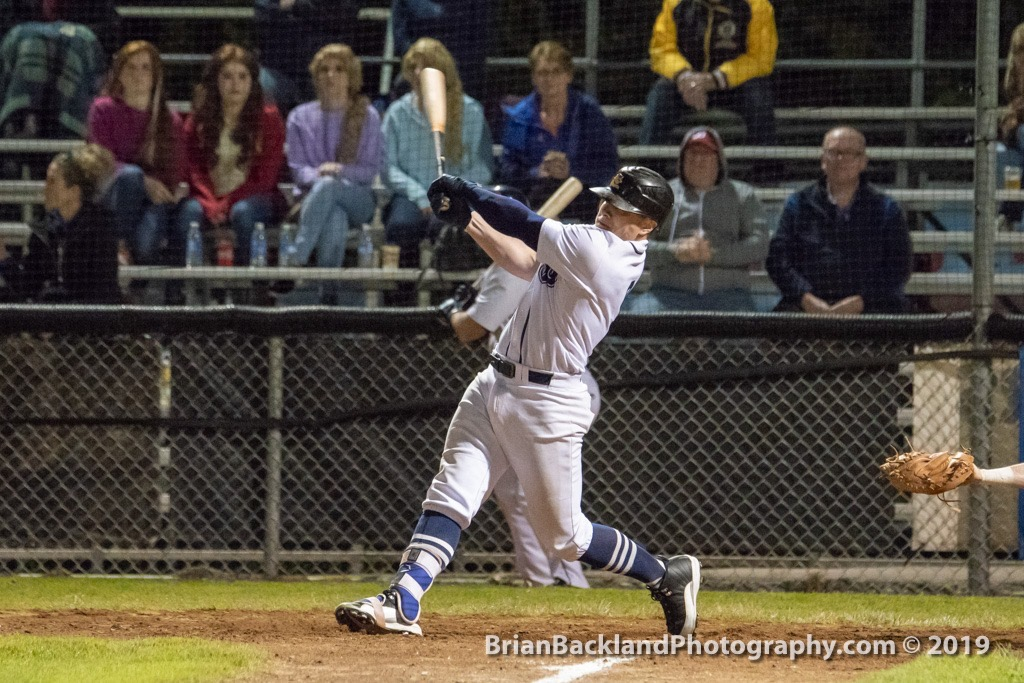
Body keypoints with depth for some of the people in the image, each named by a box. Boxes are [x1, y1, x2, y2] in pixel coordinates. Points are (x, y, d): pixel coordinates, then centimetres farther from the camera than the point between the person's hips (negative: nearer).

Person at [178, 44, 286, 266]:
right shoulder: (198, 121, 10)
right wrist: (211, 206, -19)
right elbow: (194, 171, 1)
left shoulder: (268, 118, 4)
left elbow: (265, 177, -3)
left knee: (243, 212, -36)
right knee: (189, 211, -32)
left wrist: (227, 204, -15)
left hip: (254, 197, -1)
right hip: (211, 198, 1)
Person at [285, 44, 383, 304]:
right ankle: (328, 291, -43)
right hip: (312, 193, 0)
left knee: (328, 185, -39)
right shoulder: (300, 117, 14)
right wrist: (315, 175, -17)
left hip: (357, 199, 0)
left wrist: (342, 171, -15)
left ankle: (297, 261, -45)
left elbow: (371, 170, 6)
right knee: (335, 220, -39)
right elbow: (297, 167, 7)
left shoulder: (368, 116, 10)